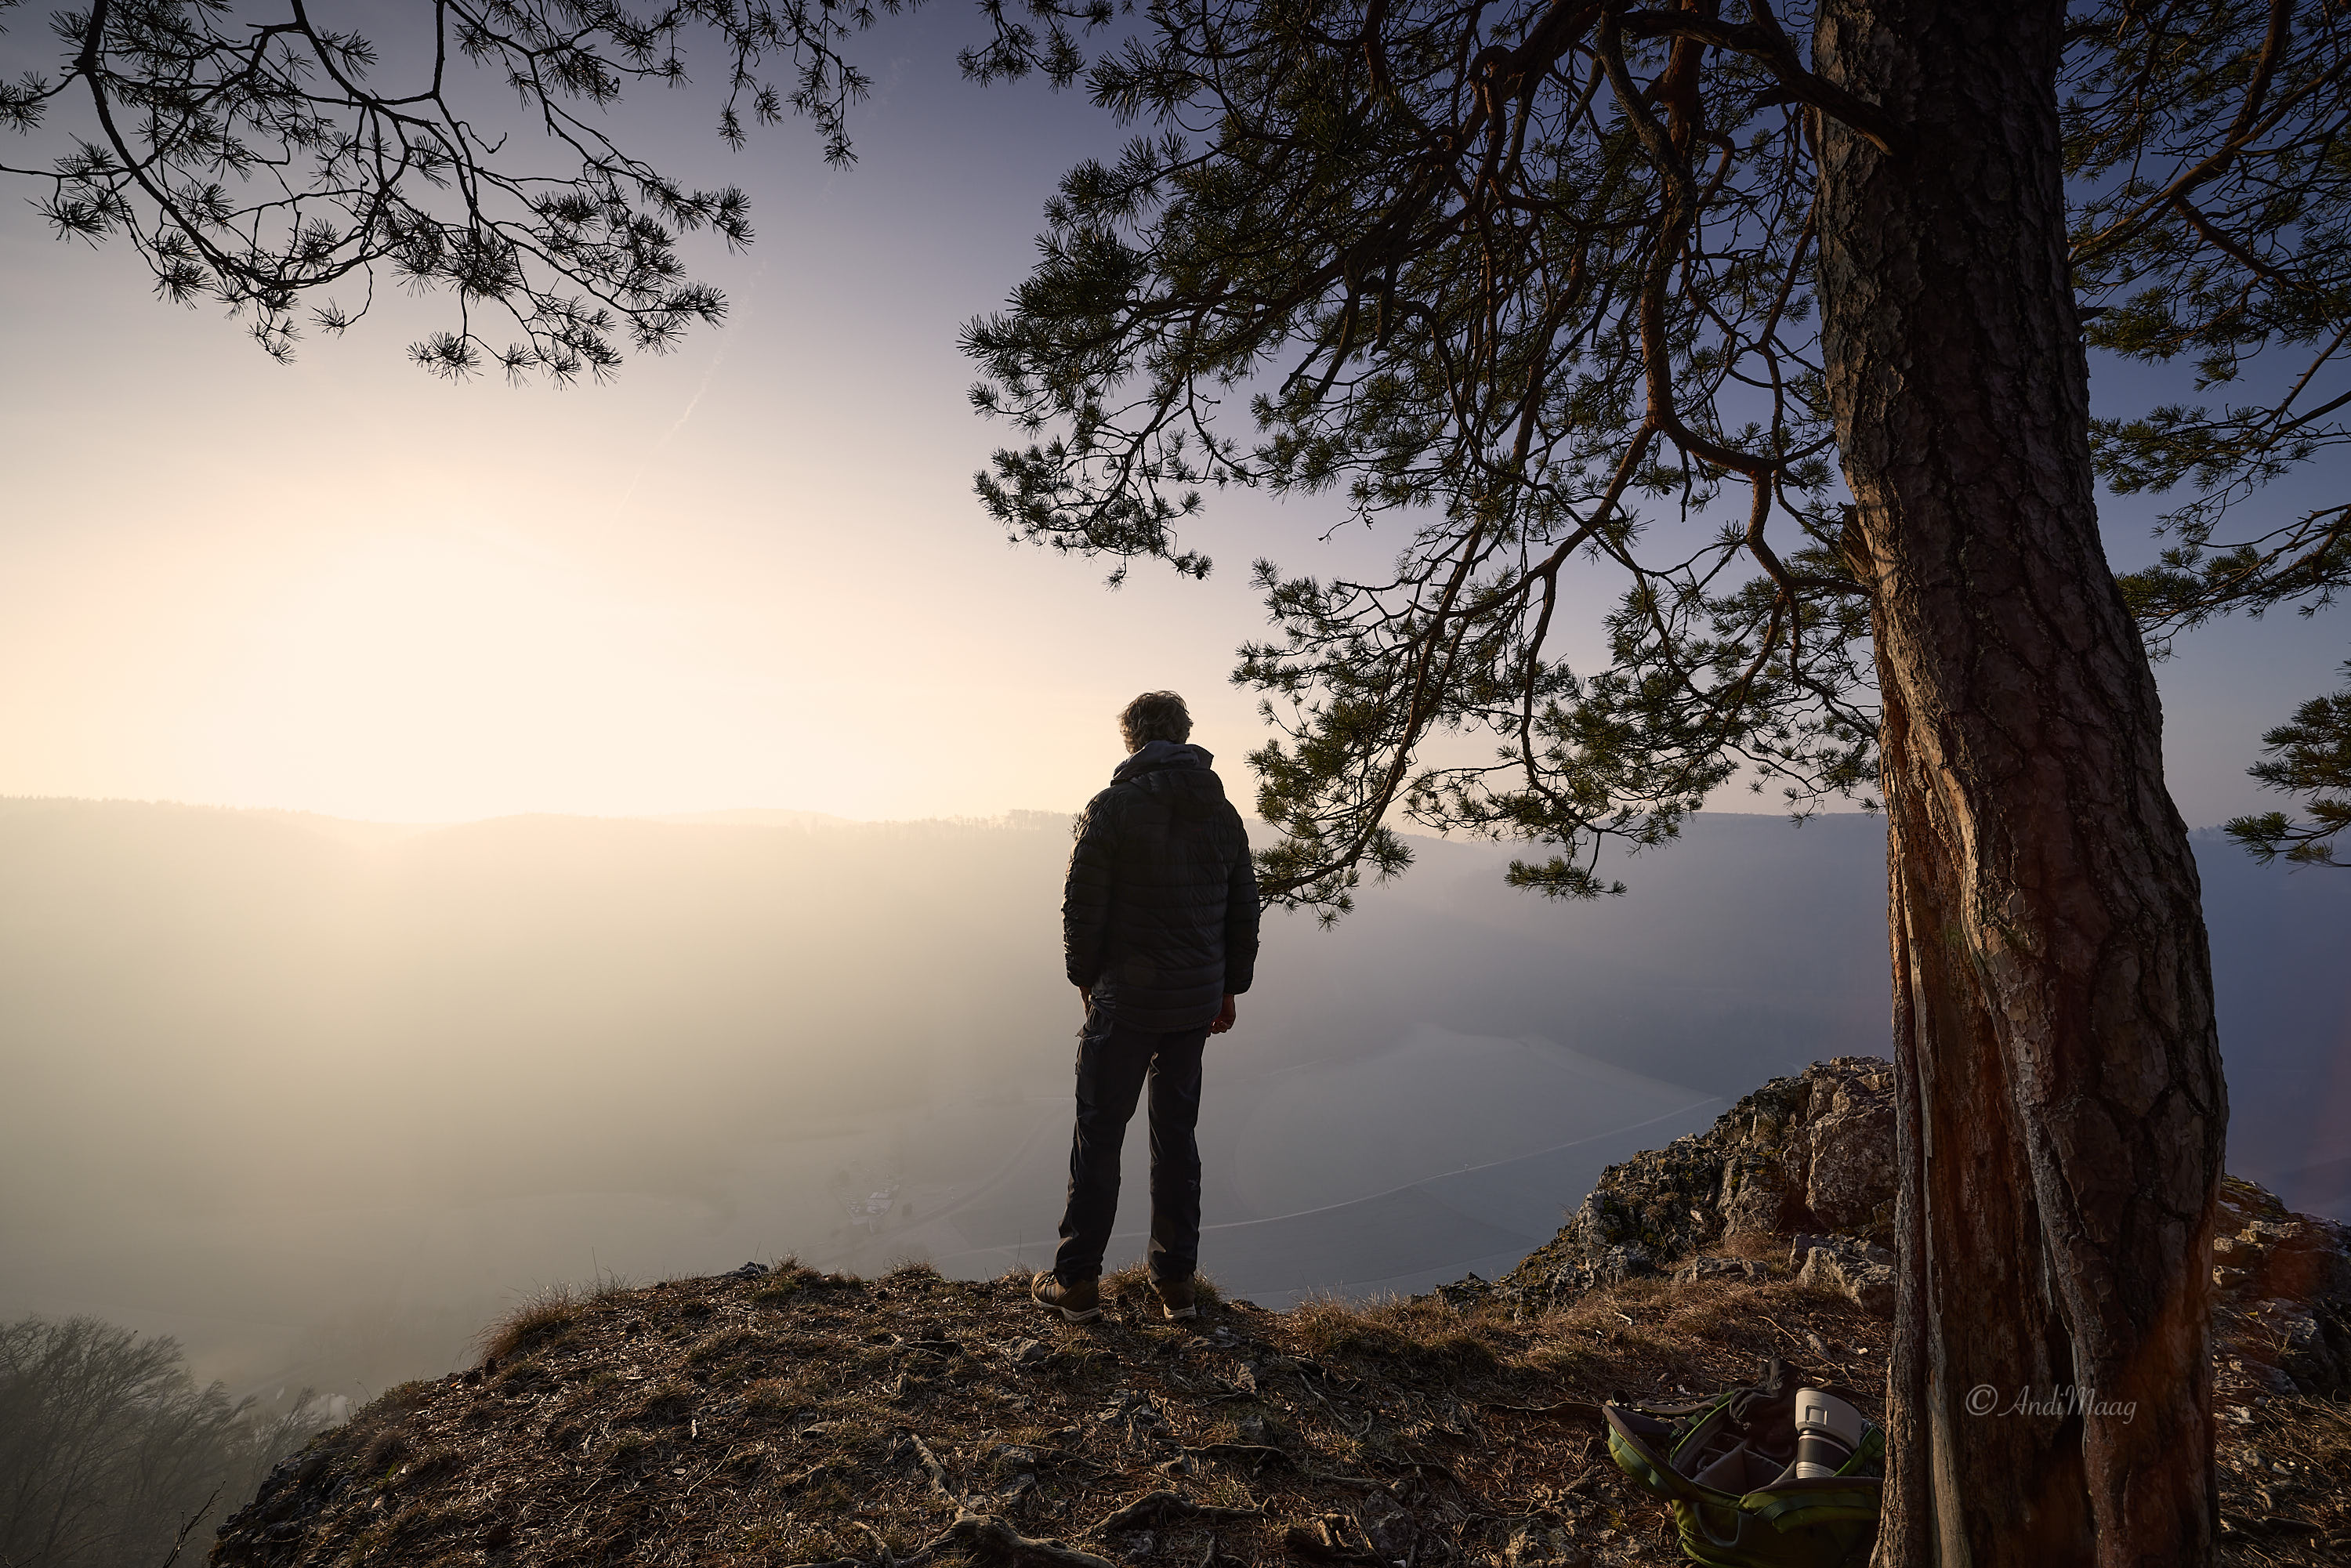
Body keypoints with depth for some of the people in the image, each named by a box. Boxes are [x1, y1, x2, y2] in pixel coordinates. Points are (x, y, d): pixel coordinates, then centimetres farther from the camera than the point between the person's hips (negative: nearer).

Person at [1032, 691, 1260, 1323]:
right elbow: (1244, 911, 9)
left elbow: (1083, 908, -11)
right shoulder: (1222, 812, 5)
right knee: (1176, 1134, 15)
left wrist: (1086, 979, 5)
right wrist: (1230, 988, 18)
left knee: (1098, 1135, 7)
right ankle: (1175, 1281, 23)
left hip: (1126, 1003, -4)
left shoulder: (1112, 808, -10)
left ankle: (1077, 1281, 16)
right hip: (1196, 1004, 5)